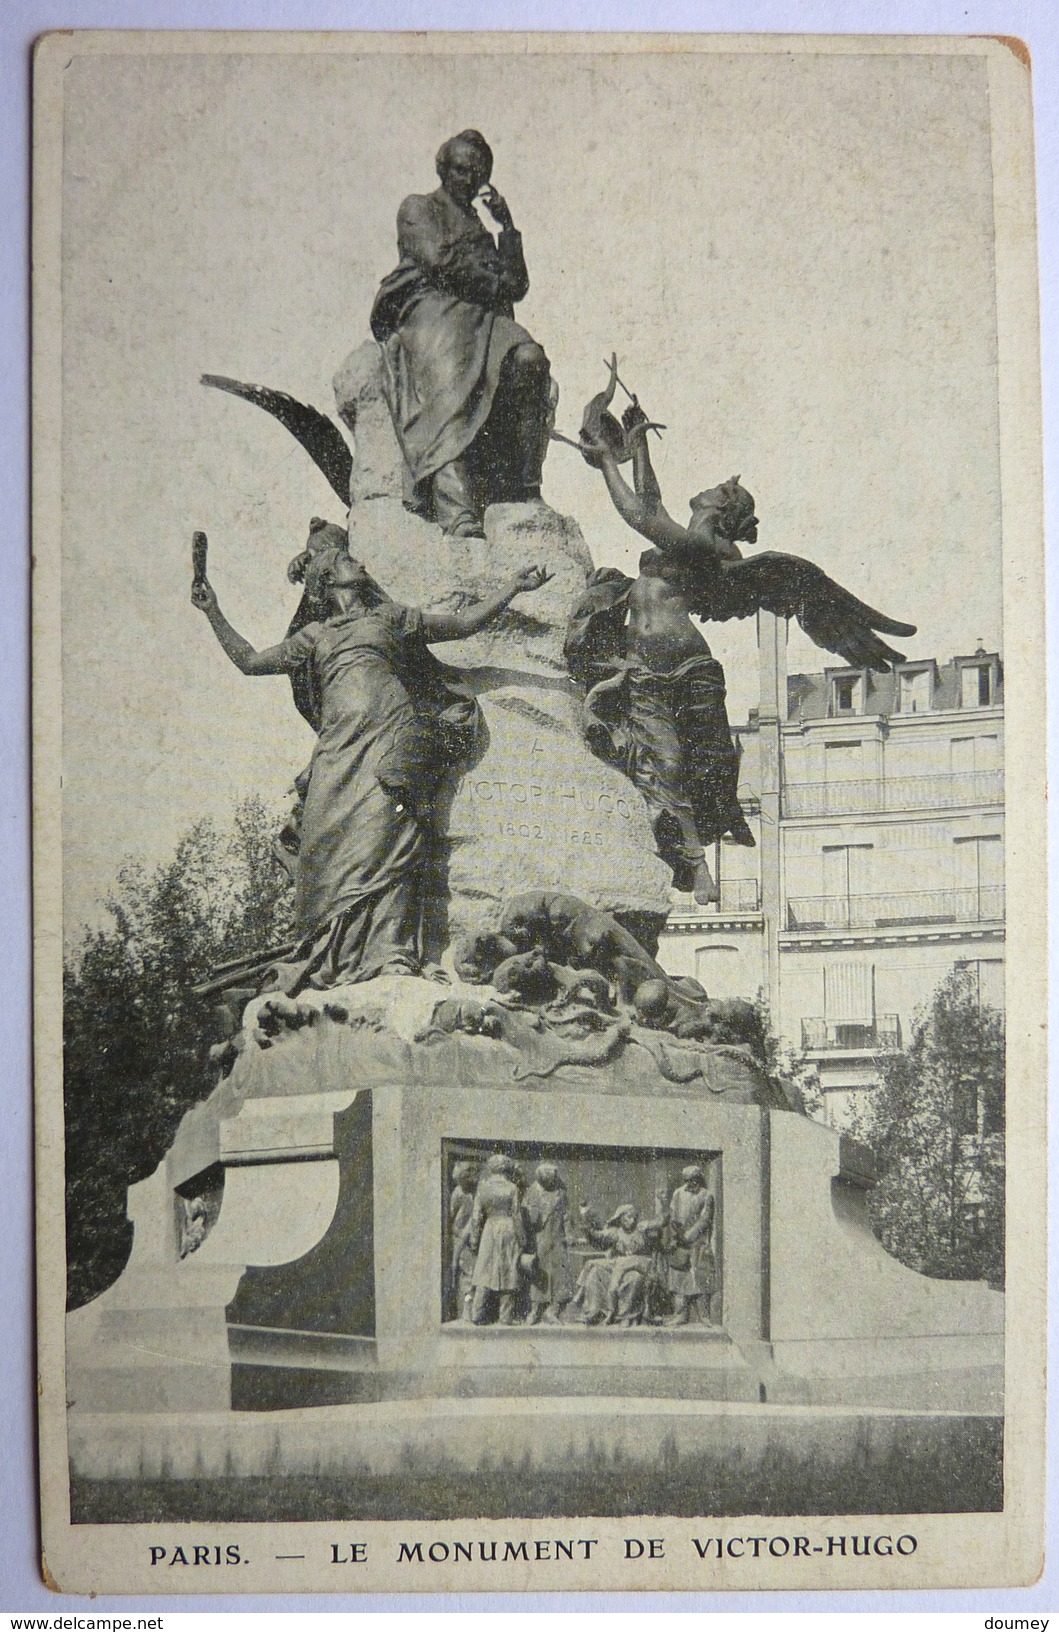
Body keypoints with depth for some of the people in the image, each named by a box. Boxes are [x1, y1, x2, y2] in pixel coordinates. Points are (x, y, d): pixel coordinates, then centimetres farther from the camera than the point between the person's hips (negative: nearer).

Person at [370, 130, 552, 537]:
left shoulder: (479, 227, 33)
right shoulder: (418, 208, 17)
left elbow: (517, 287, 22)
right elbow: (437, 259, -3)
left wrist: (507, 227, 14)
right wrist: (493, 282, 3)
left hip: (481, 318, 5)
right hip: (431, 309, -5)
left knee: (529, 358, -30)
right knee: (451, 392, -34)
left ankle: (523, 480, -32)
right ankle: (458, 511, -51)